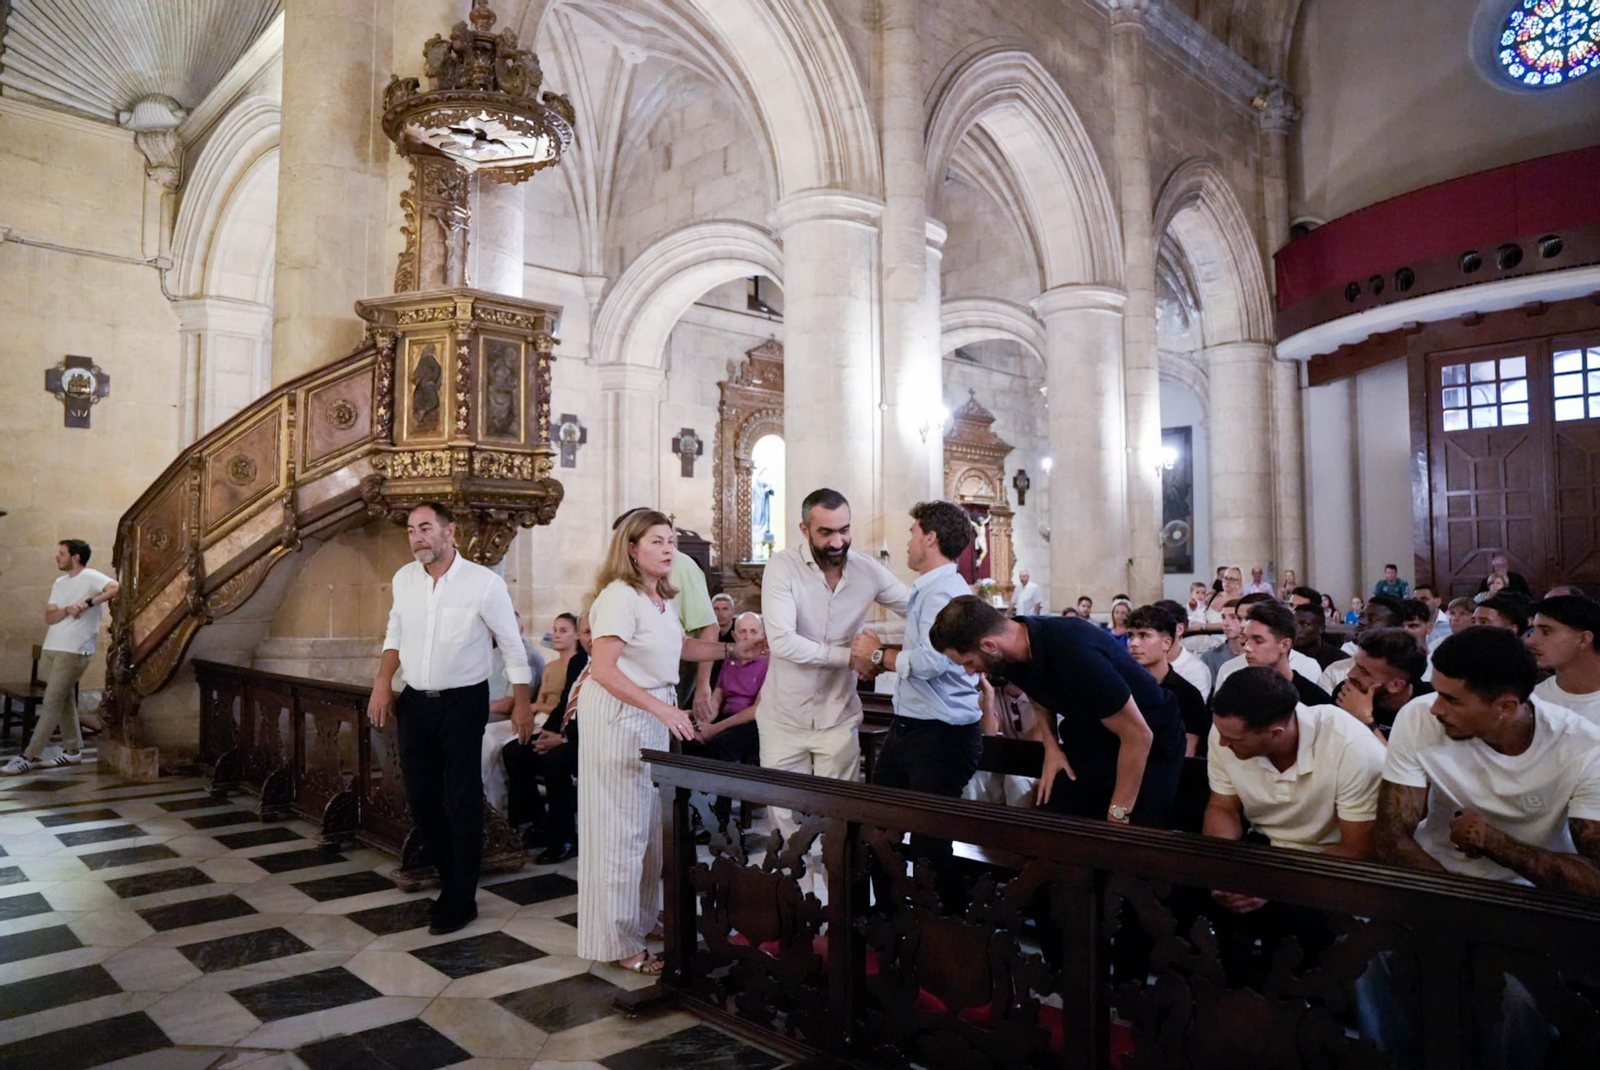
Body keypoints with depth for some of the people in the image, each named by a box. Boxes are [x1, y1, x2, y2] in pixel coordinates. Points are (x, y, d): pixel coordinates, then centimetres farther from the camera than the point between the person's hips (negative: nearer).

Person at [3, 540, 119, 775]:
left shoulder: (90, 577, -9)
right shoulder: (59, 583, 14)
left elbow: (115, 588, -29)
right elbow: (49, 617, 5)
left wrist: (88, 603, -29)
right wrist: (67, 609, -14)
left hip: (73, 652, -8)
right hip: (51, 648, 8)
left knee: (51, 703, -6)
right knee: (64, 701, 13)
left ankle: (30, 756, -2)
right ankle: (73, 750, 22)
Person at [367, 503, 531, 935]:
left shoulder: (484, 582, -14)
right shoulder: (403, 579, 1)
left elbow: (512, 644, -7)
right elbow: (395, 633, 15)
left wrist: (522, 702, -7)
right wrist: (383, 682, 2)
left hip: (463, 702, -5)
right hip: (414, 702, 5)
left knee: (462, 802, -1)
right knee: (420, 798, 11)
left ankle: (461, 900, 13)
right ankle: (451, 879, 32)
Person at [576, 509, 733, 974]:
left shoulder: (661, 598, 10)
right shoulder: (620, 596, -17)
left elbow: (682, 647, 25)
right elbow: (603, 669, -23)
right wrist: (662, 708, -28)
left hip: (655, 717, 9)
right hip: (619, 716, -9)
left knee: (648, 823, 16)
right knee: (622, 829, -1)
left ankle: (640, 920, 32)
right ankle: (618, 943, 12)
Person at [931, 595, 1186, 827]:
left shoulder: (1075, 654, -37)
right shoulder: (1013, 650, -12)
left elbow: (1138, 735, -28)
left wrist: (1118, 813, -19)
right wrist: (1051, 747, -1)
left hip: (1150, 747, -7)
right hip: (1089, 741, 7)